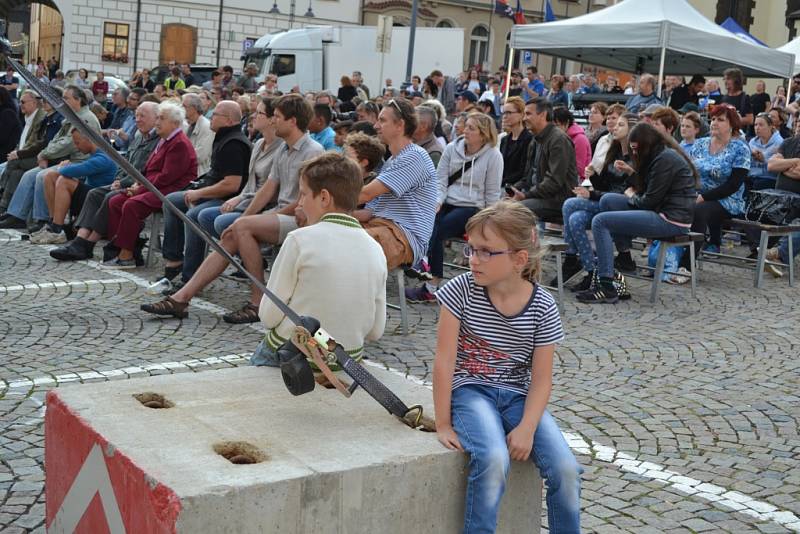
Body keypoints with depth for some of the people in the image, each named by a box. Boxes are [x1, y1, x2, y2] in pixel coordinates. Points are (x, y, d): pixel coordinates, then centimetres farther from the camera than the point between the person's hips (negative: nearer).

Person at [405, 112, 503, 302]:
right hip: (447, 203, 4)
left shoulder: (493, 156, -3)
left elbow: (492, 194, -1)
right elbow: (440, 180, 7)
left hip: (472, 207, -4)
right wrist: (437, 202, -10)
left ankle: (431, 288, -21)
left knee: (436, 231, -27)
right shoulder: (452, 148, 7)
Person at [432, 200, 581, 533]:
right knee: (494, 459, -31)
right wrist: (443, 424, -10)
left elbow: (541, 378, -4)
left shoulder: (542, 307, -7)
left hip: (518, 395, 2)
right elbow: (444, 360, -10)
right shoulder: (461, 291, -11)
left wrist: (527, 427, -18)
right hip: (470, 390, -2)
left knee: (566, 469, -16)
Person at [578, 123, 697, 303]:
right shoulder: (662, 155, 18)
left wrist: (632, 197, 3)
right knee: (608, 199, 10)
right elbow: (650, 194, 19)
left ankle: (607, 287, -17)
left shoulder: (666, 159, -14)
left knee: (600, 221, -13)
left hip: (672, 220, -10)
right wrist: (635, 192, 3)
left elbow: (650, 201, -15)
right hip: (662, 211, 10)